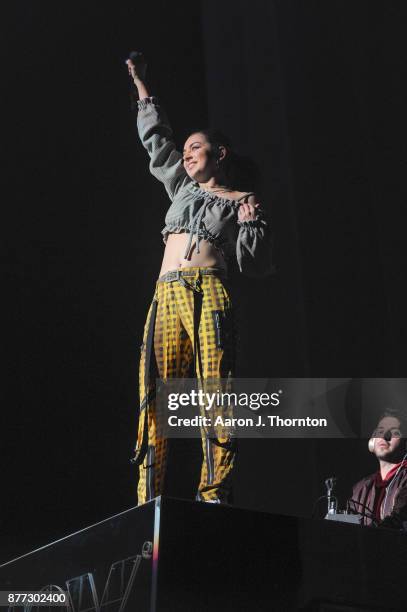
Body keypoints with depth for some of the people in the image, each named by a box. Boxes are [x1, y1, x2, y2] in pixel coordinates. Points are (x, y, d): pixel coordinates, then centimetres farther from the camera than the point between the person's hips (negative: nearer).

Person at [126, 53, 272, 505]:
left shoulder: (241, 202, 16)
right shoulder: (182, 187, 29)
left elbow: (254, 265, 10)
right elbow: (156, 138, 40)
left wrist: (250, 224, -4)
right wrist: (142, 86, 45)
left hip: (208, 294, -4)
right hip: (165, 296, 4)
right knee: (153, 396, -9)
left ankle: (213, 497, -22)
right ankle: (148, 503, -14)